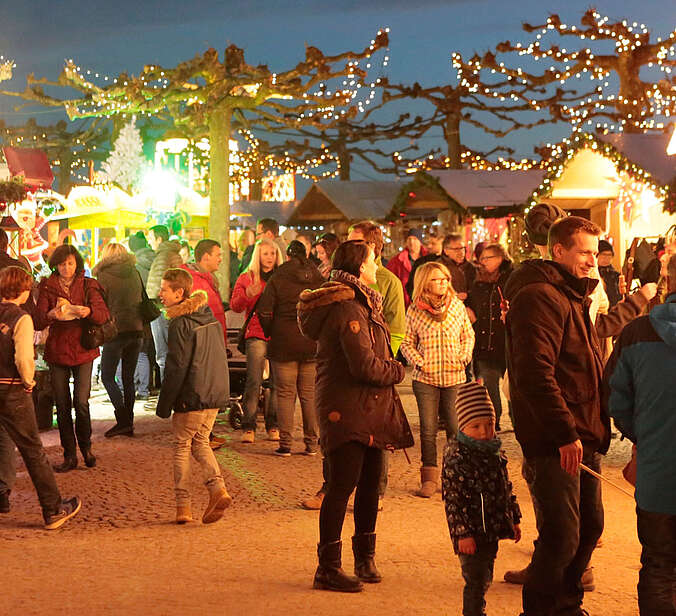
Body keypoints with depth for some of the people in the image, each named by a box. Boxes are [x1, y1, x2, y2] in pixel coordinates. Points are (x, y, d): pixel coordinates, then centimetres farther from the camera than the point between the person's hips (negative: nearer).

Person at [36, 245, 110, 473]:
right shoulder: (47, 287, 4)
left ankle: (86, 447, 14)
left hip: (83, 350, -1)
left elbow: (104, 315, -8)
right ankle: (69, 456, 12)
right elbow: (38, 322, -4)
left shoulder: (88, 285, 3)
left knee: (81, 401, -9)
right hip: (57, 351, 1)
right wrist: (51, 315, -26)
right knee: (62, 404, 1)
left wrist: (89, 311, -29)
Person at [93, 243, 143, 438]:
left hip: (117, 329, -5)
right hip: (137, 330, 5)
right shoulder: (135, 273, 9)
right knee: (128, 378, 11)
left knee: (108, 377, 3)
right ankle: (128, 423, 11)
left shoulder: (104, 276, -5)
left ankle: (122, 420, -9)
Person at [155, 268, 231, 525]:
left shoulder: (180, 324, -14)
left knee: (181, 446, 6)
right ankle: (217, 487, 1)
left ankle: (183, 506, 6)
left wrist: (164, 405, -9)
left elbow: (176, 368, -16)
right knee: (200, 442, 19)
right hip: (216, 394, 7)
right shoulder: (210, 318, 11)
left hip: (192, 396, -7)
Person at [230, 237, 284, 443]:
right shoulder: (246, 278, 10)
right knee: (254, 381, -8)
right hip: (256, 335, -2)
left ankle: (273, 425, 10)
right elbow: (235, 306, 1)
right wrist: (247, 295, -17)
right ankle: (248, 427, -3)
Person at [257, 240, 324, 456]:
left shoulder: (277, 280, -2)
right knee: (310, 394, 8)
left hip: (284, 344, -2)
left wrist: (270, 333, 10)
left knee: (285, 393, 3)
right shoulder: (319, 280, 5)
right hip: (313, 345, 3)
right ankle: (312, 442, 10)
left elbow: (264, 312, -6)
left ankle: (285, 443, 1)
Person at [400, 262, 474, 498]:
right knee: (428, 430, 1)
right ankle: (429, 478, 10)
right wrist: (418, 361, -8)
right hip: (425, 378, -1)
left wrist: (464, 357, 0)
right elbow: (407, 342, 7)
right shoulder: (415, 310, 0)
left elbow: (468, 336, 15)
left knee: (456, 429, 3)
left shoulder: (457, 305, 5)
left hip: (454, 377, 1)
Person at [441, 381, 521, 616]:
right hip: (472, 533, -8)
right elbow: (452, 499, -17)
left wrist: (514, 519, 20)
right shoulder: (456, 458, -16)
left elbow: (506, 488, 20)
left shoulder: (496, 453, 8)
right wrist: (462, 533, -19)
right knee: (476, 580, -5)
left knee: (485, 579, 18)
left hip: (493, 529, 8)